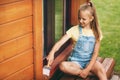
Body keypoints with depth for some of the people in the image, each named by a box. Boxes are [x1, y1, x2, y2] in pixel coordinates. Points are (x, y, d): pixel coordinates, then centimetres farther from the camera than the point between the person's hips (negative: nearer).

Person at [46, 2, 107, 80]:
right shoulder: (74, 30, -6)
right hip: (76, 61, 0)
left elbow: (95, 53, -5)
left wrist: (87, 69, -17)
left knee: (101, 70, -32)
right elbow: (60, 42, -17)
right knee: (63, 65, -32)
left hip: (90, 61, 0)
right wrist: (52, 52, -37)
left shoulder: (96, 32, -2)